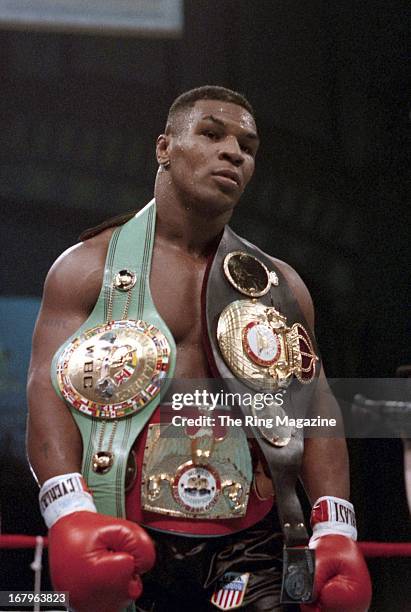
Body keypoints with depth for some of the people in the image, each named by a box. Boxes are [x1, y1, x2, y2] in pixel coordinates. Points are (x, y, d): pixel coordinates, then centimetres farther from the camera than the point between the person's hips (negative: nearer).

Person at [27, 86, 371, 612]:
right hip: (128, 545, -2)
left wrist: (336, 530, -4)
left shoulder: (279, 286, 17)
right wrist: (68, 513, -22)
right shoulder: (88, 268, 7)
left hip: (250, 549, 2)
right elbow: (49, 389, -5)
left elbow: (316, 407, 12)